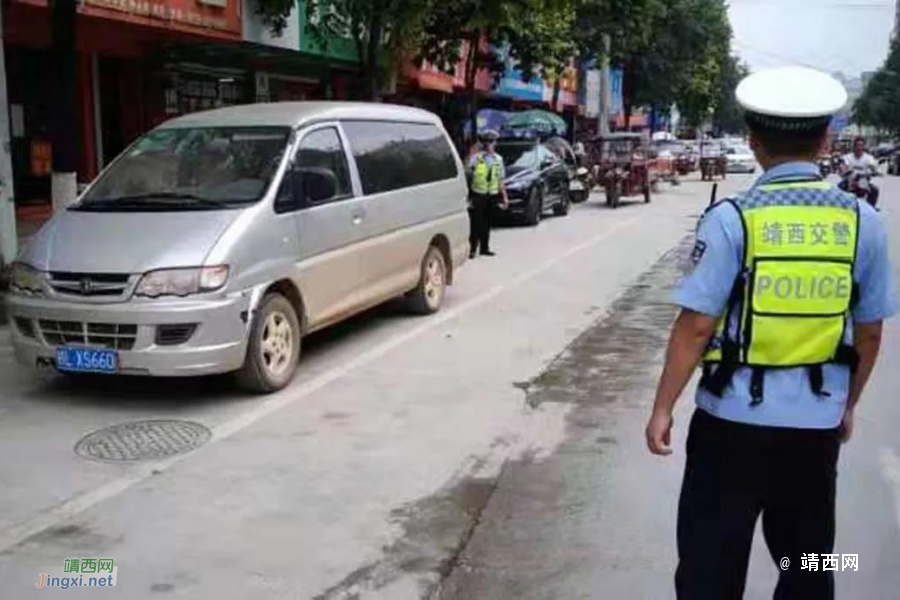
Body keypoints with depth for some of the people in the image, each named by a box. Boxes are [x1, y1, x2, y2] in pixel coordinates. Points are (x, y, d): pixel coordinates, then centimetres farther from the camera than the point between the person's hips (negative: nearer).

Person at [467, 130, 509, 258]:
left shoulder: (498, 159, 10)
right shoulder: (475, 158, -6)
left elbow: (500, 179, 14)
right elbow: (468, 176, -8)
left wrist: (504, 197, 13)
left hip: (492, 195, 4)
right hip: (478, 195, -4)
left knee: (487, 223, 11)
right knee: (476, 222, -4)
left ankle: (484, 248, 20)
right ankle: (472, 248, 1)